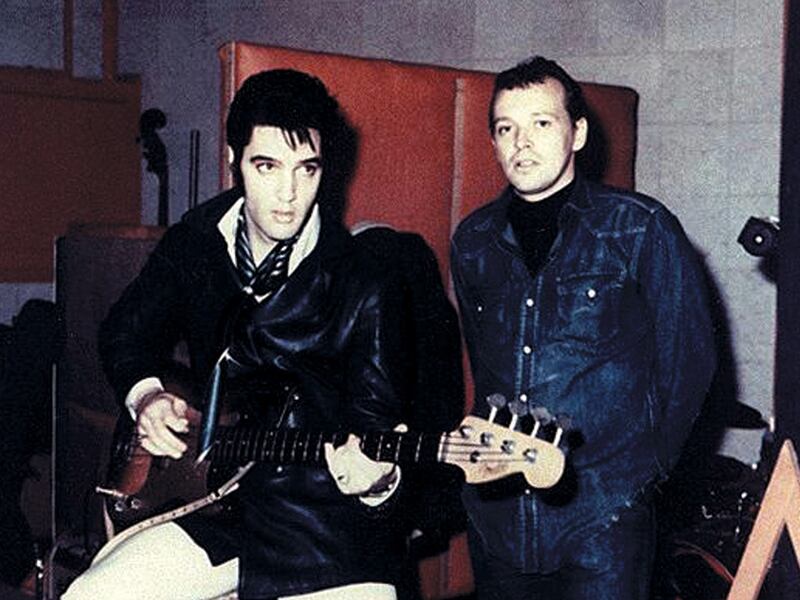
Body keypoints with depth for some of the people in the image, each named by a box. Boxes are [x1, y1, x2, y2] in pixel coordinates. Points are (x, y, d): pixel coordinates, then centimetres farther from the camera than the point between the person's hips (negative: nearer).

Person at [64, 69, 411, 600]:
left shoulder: (368, 286, -13)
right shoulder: (195, 240, 2)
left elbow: (379, 416, -11)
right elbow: (126, 330, 17)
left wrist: (375, 477, -33)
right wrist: (146, 395, -3)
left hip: (331, 535, -4)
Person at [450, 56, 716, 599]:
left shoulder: (641, 229, -5)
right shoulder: (474, 241, 8)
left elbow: (688, 359, 0)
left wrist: (644, 464, 3)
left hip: (602, 519, -4)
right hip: (496, 511, 4)